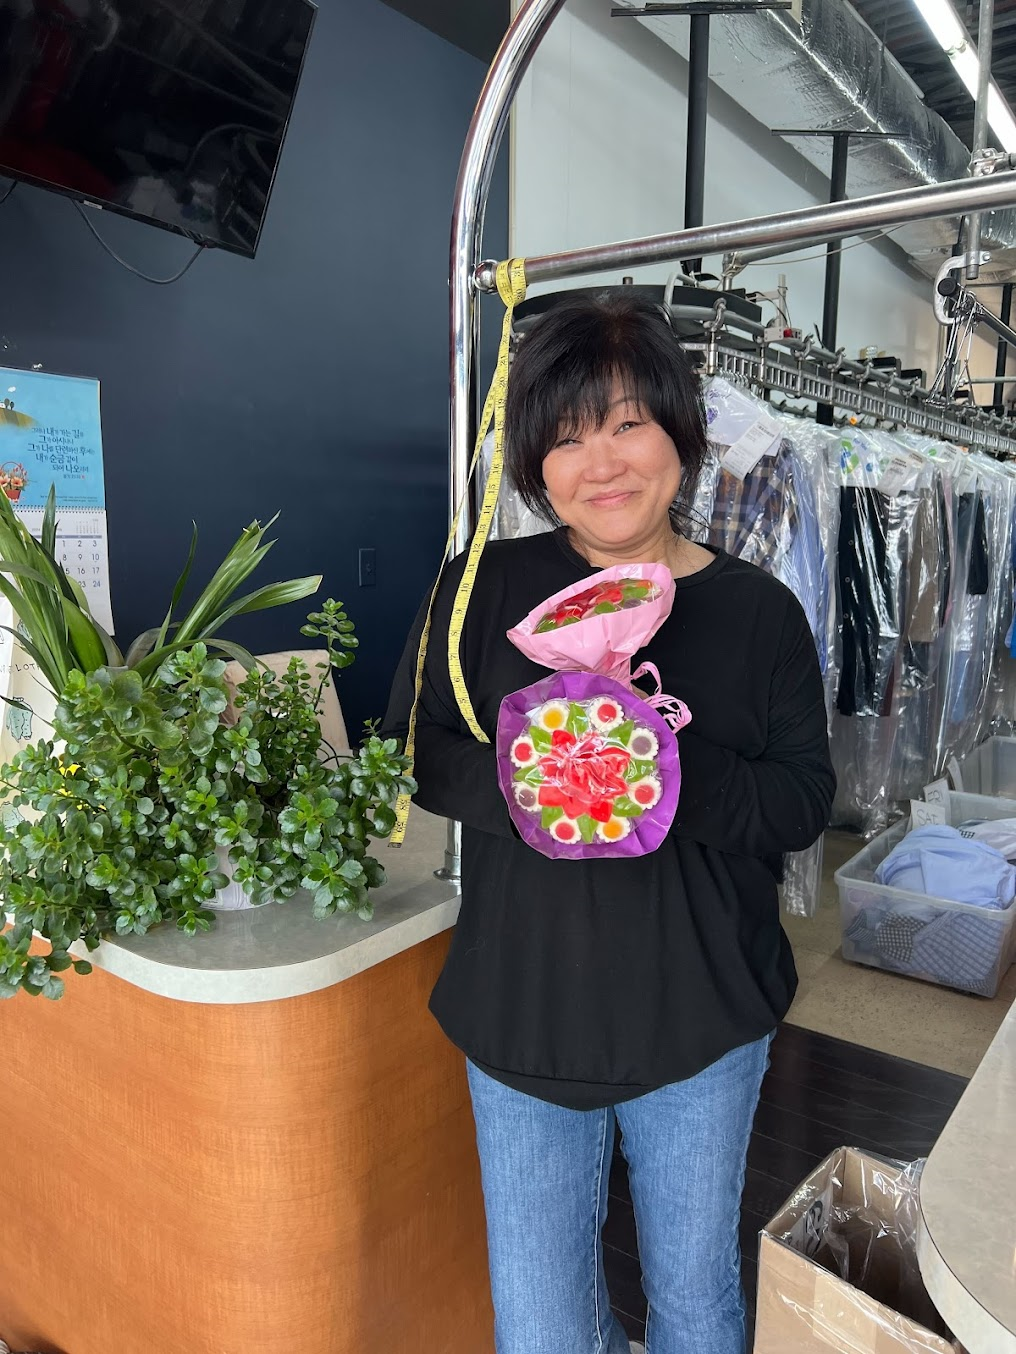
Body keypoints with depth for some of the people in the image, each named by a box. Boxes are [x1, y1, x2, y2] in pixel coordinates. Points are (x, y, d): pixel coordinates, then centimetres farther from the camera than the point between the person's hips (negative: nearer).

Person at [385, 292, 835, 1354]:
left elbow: (804, 800, -4)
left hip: (703, 1015, 1)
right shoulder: (486, 585, -5)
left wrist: (681, 777, -24)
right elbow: (412, 750, -3)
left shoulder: (759, 611, -5)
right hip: (524, 1006, 0)